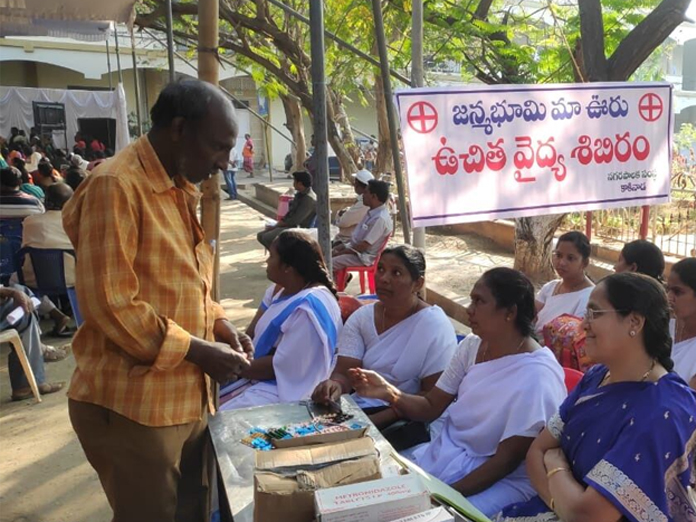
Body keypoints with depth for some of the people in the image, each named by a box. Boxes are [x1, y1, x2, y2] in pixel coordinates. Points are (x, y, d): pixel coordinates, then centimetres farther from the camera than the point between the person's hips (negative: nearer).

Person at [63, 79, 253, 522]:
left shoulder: (178, 190, 13)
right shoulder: (116, 186, -17)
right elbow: (110, 305, -22)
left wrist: (219, 324, 4)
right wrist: (200, 351, -17)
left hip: (186, 397, 9)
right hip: (134, 405, -8)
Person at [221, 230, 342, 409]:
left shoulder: (309, 308, -25)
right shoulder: (279, 290, 8)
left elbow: (281, 366, -23)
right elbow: (252, 334, 6)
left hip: (283, 391, -10)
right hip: (260, 379, 10)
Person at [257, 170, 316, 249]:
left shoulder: (309, 199, -21)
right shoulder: (300, 194, 11)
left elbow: (294, 221, -23)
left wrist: (275, 226, -14)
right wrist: (279, 223, 3)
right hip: (289, 225, 10)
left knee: (267, 238, -24)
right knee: (260, 235, 1)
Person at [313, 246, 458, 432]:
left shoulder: (435, 326, -10)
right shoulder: (361, 317, 5)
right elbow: (344, 373, -2)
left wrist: (375, 421, -21)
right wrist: (335, 385, -26)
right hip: (359, 406, 6)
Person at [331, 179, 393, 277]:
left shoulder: (380, 218, -24)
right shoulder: (372, 212, 7)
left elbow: (364, 246, -23)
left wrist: (339, 253, -15)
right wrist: (343, 246, 5)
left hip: (363, 256, -10)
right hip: (356, 248, 10)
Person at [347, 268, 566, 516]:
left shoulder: (537, 377, -21)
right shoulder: (471, 346, 1)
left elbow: (506, 460, -19)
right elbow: (431, 408, 4)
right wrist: (389, 393, -15)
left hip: (499, 481, -6)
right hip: (441, 455, 7)